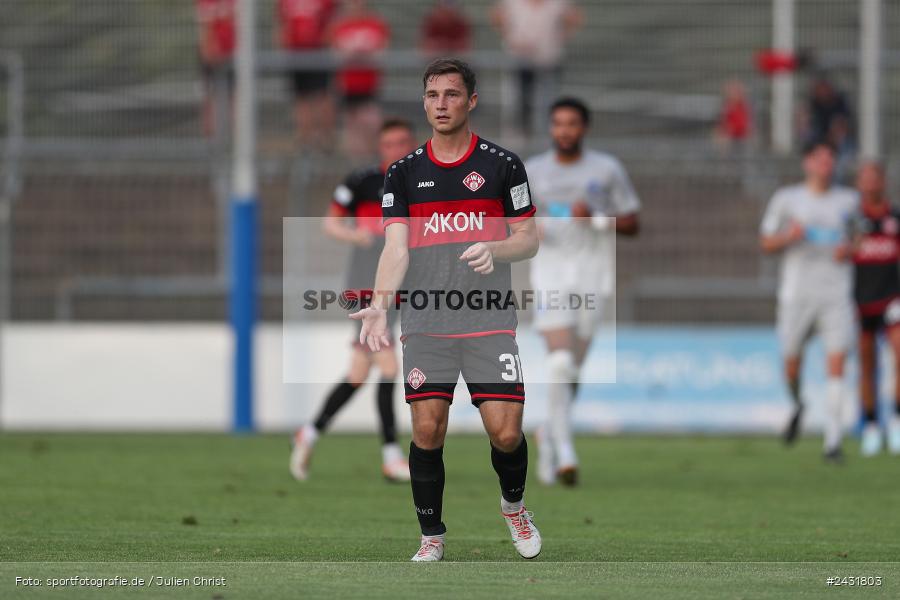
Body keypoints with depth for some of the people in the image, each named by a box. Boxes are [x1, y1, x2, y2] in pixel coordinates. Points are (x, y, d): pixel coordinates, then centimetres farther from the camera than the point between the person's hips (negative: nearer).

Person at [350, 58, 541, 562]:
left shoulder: (503, 165, 4)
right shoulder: (404, 173, 8)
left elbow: (529, 239, 7)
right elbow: (396, 247, 1)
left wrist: (495, 249, -15)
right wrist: (380, 304, -14)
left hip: (490, 324, -1)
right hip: (424, 326, 1)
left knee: (506, 432, -6)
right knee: (427, 431, -3)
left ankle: (514, 503, 24)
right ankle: (432, 538, 11)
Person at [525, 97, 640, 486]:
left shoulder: (607, 170, 5)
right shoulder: (531, 172, 7)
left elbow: (632, 224, 6)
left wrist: (598, 219, -12)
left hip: (594, 277, 1)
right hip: (551, 276, -1)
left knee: (571, 369, 5)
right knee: (560, 363, -17)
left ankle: (548, 435, 30)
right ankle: (565, 454, -18)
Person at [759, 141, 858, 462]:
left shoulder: (849, 201, 7)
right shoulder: (786, 199, 4)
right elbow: (766, 243, 7)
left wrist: (849, 249, -4)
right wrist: (788, 236, -14)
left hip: (837, 294, 0)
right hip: (797, 293, 0)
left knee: (837, 362, -12)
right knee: (792, 361, 3)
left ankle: (833, 441, -11)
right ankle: (797, 405, 39)